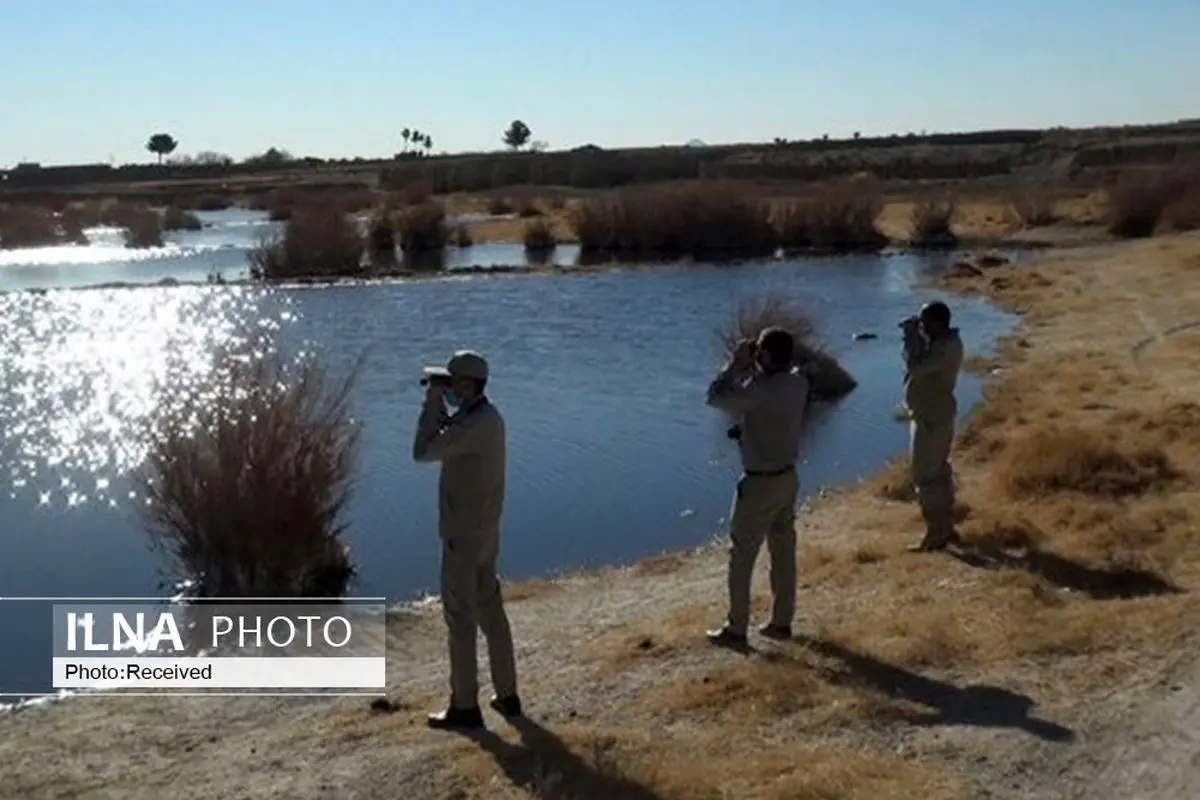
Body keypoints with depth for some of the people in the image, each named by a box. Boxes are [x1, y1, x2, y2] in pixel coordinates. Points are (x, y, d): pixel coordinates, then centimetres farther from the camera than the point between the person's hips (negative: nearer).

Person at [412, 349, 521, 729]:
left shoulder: (475, 424, -23)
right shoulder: (488, 416, 8)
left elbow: (423, 451, -24)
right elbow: (450, 444, 19)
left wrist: (432, 403, -15)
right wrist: (441, 409, 6)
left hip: (463, 535, -10)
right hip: (485, 531, 10)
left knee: (461, 619, 0)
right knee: (491, 612, 16)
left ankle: (465, 706, 8)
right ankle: (507, 695, 24)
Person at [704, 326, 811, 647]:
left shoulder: (759, 390, -26)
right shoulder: (799, 382, -2)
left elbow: (715, 397, -15)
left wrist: (737, 363, -9)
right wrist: (750, 368, 4)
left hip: (759, 484, -8)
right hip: (788, 477, 8)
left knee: (741, 557, 4)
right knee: (784, 552, 16)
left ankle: (736, 630, 12)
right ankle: (782, 622, 27)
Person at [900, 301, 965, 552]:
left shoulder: (945, 347, -24)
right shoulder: (944, 341, 8)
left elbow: (914, 367, -31)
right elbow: (922, 365, 12)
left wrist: (911, 336, -20)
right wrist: (915, 337, -1)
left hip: (931, 418, -11)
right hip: (937, 415, 11)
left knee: (926, 477, -4)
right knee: (939, 472, 17)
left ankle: (935, 535, 4)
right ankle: (946, 528, 27)